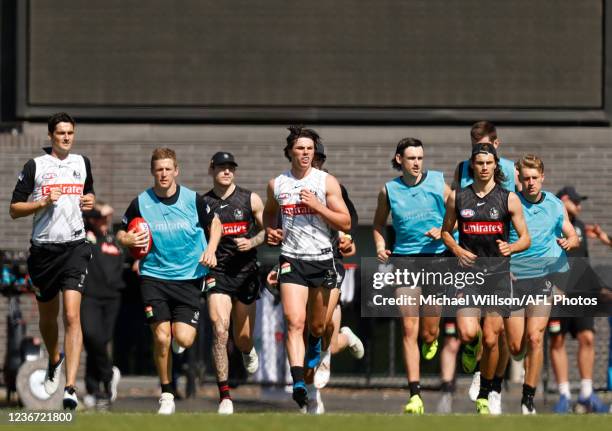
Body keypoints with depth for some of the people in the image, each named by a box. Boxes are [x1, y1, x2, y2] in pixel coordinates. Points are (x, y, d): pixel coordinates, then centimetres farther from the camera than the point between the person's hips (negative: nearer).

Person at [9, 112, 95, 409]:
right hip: (43, 248, 0)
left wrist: (90, 202, 6)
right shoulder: (35, 166, 0)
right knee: (47, 316, 15)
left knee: (72, 315, -15)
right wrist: (43, 202, -15)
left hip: (74, 247, 0)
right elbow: (14, 209, 0)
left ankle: (70, 388, -20)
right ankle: (55, 361, 46)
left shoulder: (82, 163, 10)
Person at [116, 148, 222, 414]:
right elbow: (121, 234, 10)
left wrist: (210, 250, -2)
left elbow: (214, 223, 14)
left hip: (189, 277, 0)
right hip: (154, 278, 0)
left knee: (184, 339, -11)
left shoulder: (193, 200, -2)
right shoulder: (140, 203, -2)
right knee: (161, 337, -10)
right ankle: (167, 395, 7)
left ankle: (178, 335, 29)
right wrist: (129, 240, -13)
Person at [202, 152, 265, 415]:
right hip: (217, 273, -1)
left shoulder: (250, 200, 3)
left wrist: (252, 242, -10)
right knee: (220, 330, -19)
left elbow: (268, 230, 8)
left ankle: (248, 351, 51)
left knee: (242, 338, 9)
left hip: (246, 272, 1)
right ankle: (224, 396, -18)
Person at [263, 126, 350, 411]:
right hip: (292, 260, 0)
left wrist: (317, 206, -16)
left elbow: (345, 223, -3)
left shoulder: (327, 182, -2)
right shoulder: (276, 185, 5)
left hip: (323, 260, 0)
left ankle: (314, 344, 52)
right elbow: (269, 213, 26)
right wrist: (270, 230, 4)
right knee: (294, 321, -17)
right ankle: (298, 385, -26)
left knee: (318, 325, 13)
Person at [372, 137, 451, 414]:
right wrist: (380, 246, 0)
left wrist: (443, 231, -10)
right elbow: (378, 225, 18)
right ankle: (415, 395, -12)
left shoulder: (438, 183, 0)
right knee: (409, 329, -10)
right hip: (404, 259, 0)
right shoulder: (389, 190, 4)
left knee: (429, 331, 4)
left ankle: (431, 341, 46)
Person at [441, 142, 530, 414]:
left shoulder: (508, 199, 3)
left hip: (498, 273, 0)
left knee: (491, 340, 0)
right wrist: (456, 249, -4)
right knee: (468, 334, -19)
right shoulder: (457, 198, 6)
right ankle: (471, 348, 19)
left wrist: (510, 248, -17)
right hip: (468, 270, 0)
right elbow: (446, 231, 17)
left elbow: (525, 238, 5)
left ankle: (484, 396, 18)